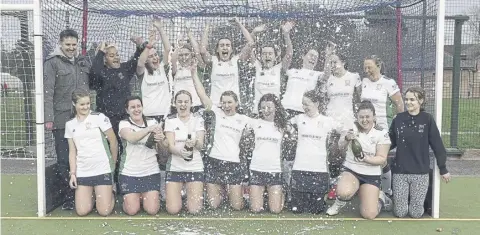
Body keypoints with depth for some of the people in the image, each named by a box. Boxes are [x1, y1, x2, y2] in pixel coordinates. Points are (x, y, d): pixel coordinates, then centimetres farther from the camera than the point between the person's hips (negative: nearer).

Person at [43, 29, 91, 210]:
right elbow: (48, 93, -8)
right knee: (64, 159, 1)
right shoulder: (52, 63, -2)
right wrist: (48, 118, -13)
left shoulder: (83, 62, 15)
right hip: (62, 119, -4)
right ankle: (69, 196, 10)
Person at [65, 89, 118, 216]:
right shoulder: (70, 124, 9)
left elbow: (113, 142, 1)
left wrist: (113, 163, 11)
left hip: (102, 170, -3)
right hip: (82, 172, 3)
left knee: (104, 211, -7)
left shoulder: (99, 117, -3)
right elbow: (72, 151, 9)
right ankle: (93, 195, 26)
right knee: (82, 211, -5)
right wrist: (72, 173, 0)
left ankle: (109, 193, 25)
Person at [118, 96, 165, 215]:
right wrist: (149, 129, -38)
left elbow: (164, 148, 0)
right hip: (129, 173, -1)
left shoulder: (153, 122, 5)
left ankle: (145, 197, 25)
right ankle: (131, 198, 28)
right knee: (132, 210, -5)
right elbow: (131, 138, -25)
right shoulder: (124, 124, -2)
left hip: (151, 172, 1)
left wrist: (161, 140, -22)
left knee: (152, 210, -7)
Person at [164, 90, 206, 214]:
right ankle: (177, 194, 26)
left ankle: (196, 194, 26)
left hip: (195, 168, 0)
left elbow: (201, 145, -8)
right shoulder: (170, 120, 1)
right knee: (173, 209, -7)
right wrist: (180, 151, -32)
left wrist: (195, 143, -34)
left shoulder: (198, 119, 1)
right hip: (175, 168, 0)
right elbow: (170, 146, -8)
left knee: (194, 210, -9)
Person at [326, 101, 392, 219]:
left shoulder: (382, 133, -9)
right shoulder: (353, 128, -5)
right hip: (351, 170, 0)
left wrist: (365, 158, -27)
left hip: (371, 175, 0)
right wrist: (347, 138, -41)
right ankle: (339, 203, 4)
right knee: (344, 192, -35)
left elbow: (382, 159, -9)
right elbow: (340, 145, -18)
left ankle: (380, 197, 27)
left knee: (369, 214, -8)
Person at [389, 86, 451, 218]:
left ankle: (419, 200, 36)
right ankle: (404, 198, 36)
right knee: (400, 212, 3)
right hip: (400, 171, 1)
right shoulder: (398, 119, 0)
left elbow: (437, 145, -2)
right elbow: (391, 142, 8)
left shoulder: (427, 119, -6)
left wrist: (443, 169, 1)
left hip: (420, 172, -1)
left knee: (416, 213, 3)